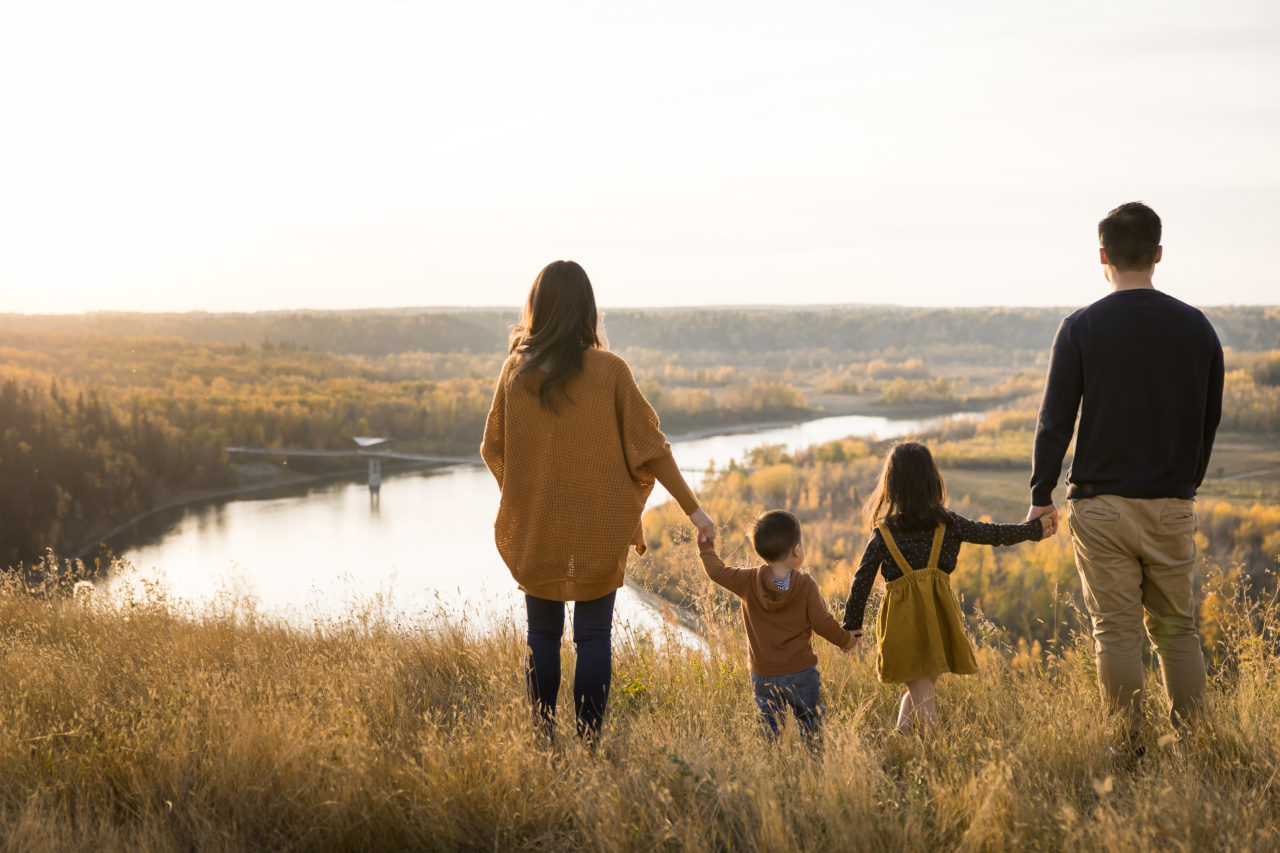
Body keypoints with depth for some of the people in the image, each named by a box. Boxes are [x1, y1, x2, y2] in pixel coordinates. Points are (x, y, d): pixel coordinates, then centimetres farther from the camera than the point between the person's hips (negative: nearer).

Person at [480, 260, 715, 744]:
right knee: (593, 639, 6)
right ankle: (589, 745, 6)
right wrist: (692, 508, 0)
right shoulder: (609, 371, -9)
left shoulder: (517, 370, -3)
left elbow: (493, 449, 5)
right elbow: (649, 447, -8)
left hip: (534, 530, 2)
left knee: (542, 638, 14)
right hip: (598, 531, -2)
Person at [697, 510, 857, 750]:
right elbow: (823, 623, -10)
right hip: (801, 674, -2)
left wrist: (706, 548, 23)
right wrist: (847, 640, 9)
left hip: (762, 676, 2)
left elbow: (717, 571, 3)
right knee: (811, 727, 10)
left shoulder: (748, 581, -9)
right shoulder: (807, 586, -14)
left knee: (770, 730, 12)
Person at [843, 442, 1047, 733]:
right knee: (923, 688, 16)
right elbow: (994, 534, 11)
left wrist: (852, 625, 6)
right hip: (938, 614, 1)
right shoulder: (949, 524, 2)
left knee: (920, 690, 4)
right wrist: (1036, 529, 24)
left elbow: (862, 580, -1)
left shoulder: (883, 534, -1)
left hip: (902, 621, -1)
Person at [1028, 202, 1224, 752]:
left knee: (1116, 630, 2)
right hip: (1172, 506, 3)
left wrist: (1041, 495, 5)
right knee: (1178, 629, 11)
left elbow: (1056, 420, -5)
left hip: (1102, 505, -2)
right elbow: (1210, 419, 12)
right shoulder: (1196, 328, 3)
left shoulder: (1081, 328, -6)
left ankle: (1130, 748, 3)